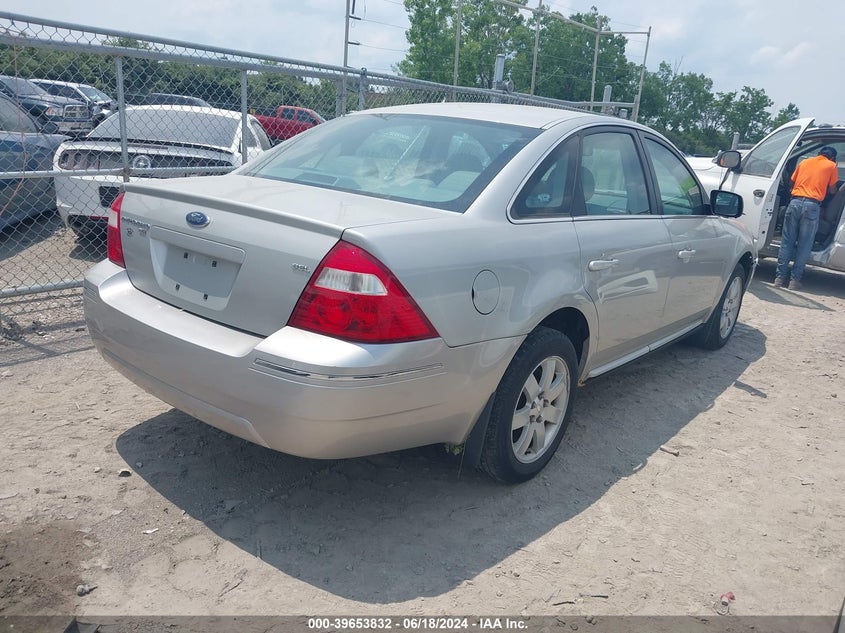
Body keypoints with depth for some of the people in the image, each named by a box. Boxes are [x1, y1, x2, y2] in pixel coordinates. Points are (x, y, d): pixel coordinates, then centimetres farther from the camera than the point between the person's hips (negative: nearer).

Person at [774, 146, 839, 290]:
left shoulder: (805, 162, 20)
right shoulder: (831, 165, 11)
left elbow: (792, 182, 23)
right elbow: (832, 190, 14)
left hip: (795, 202, 3)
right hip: (812, 205, -3)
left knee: (787, 241, 5)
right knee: (804, 245, 2)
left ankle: (780, 277, 3)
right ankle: (795, 280, 2)